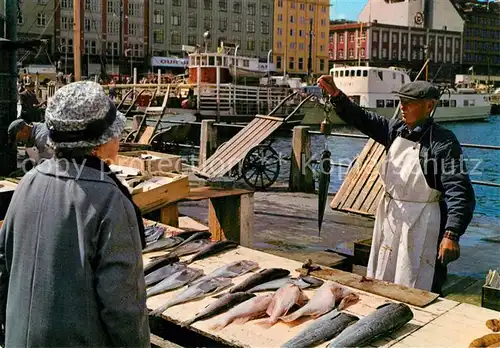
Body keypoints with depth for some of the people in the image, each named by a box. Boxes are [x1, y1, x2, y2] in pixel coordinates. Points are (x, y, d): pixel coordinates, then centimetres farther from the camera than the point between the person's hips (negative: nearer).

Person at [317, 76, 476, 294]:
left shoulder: (443, 142, -16)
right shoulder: (396, 130, 5)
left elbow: (459, 191, -21)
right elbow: (361, 120, 10)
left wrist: (452, 235, -31)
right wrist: (336, 95, -5)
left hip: (422, 226, -7)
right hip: (390, 216, 7)